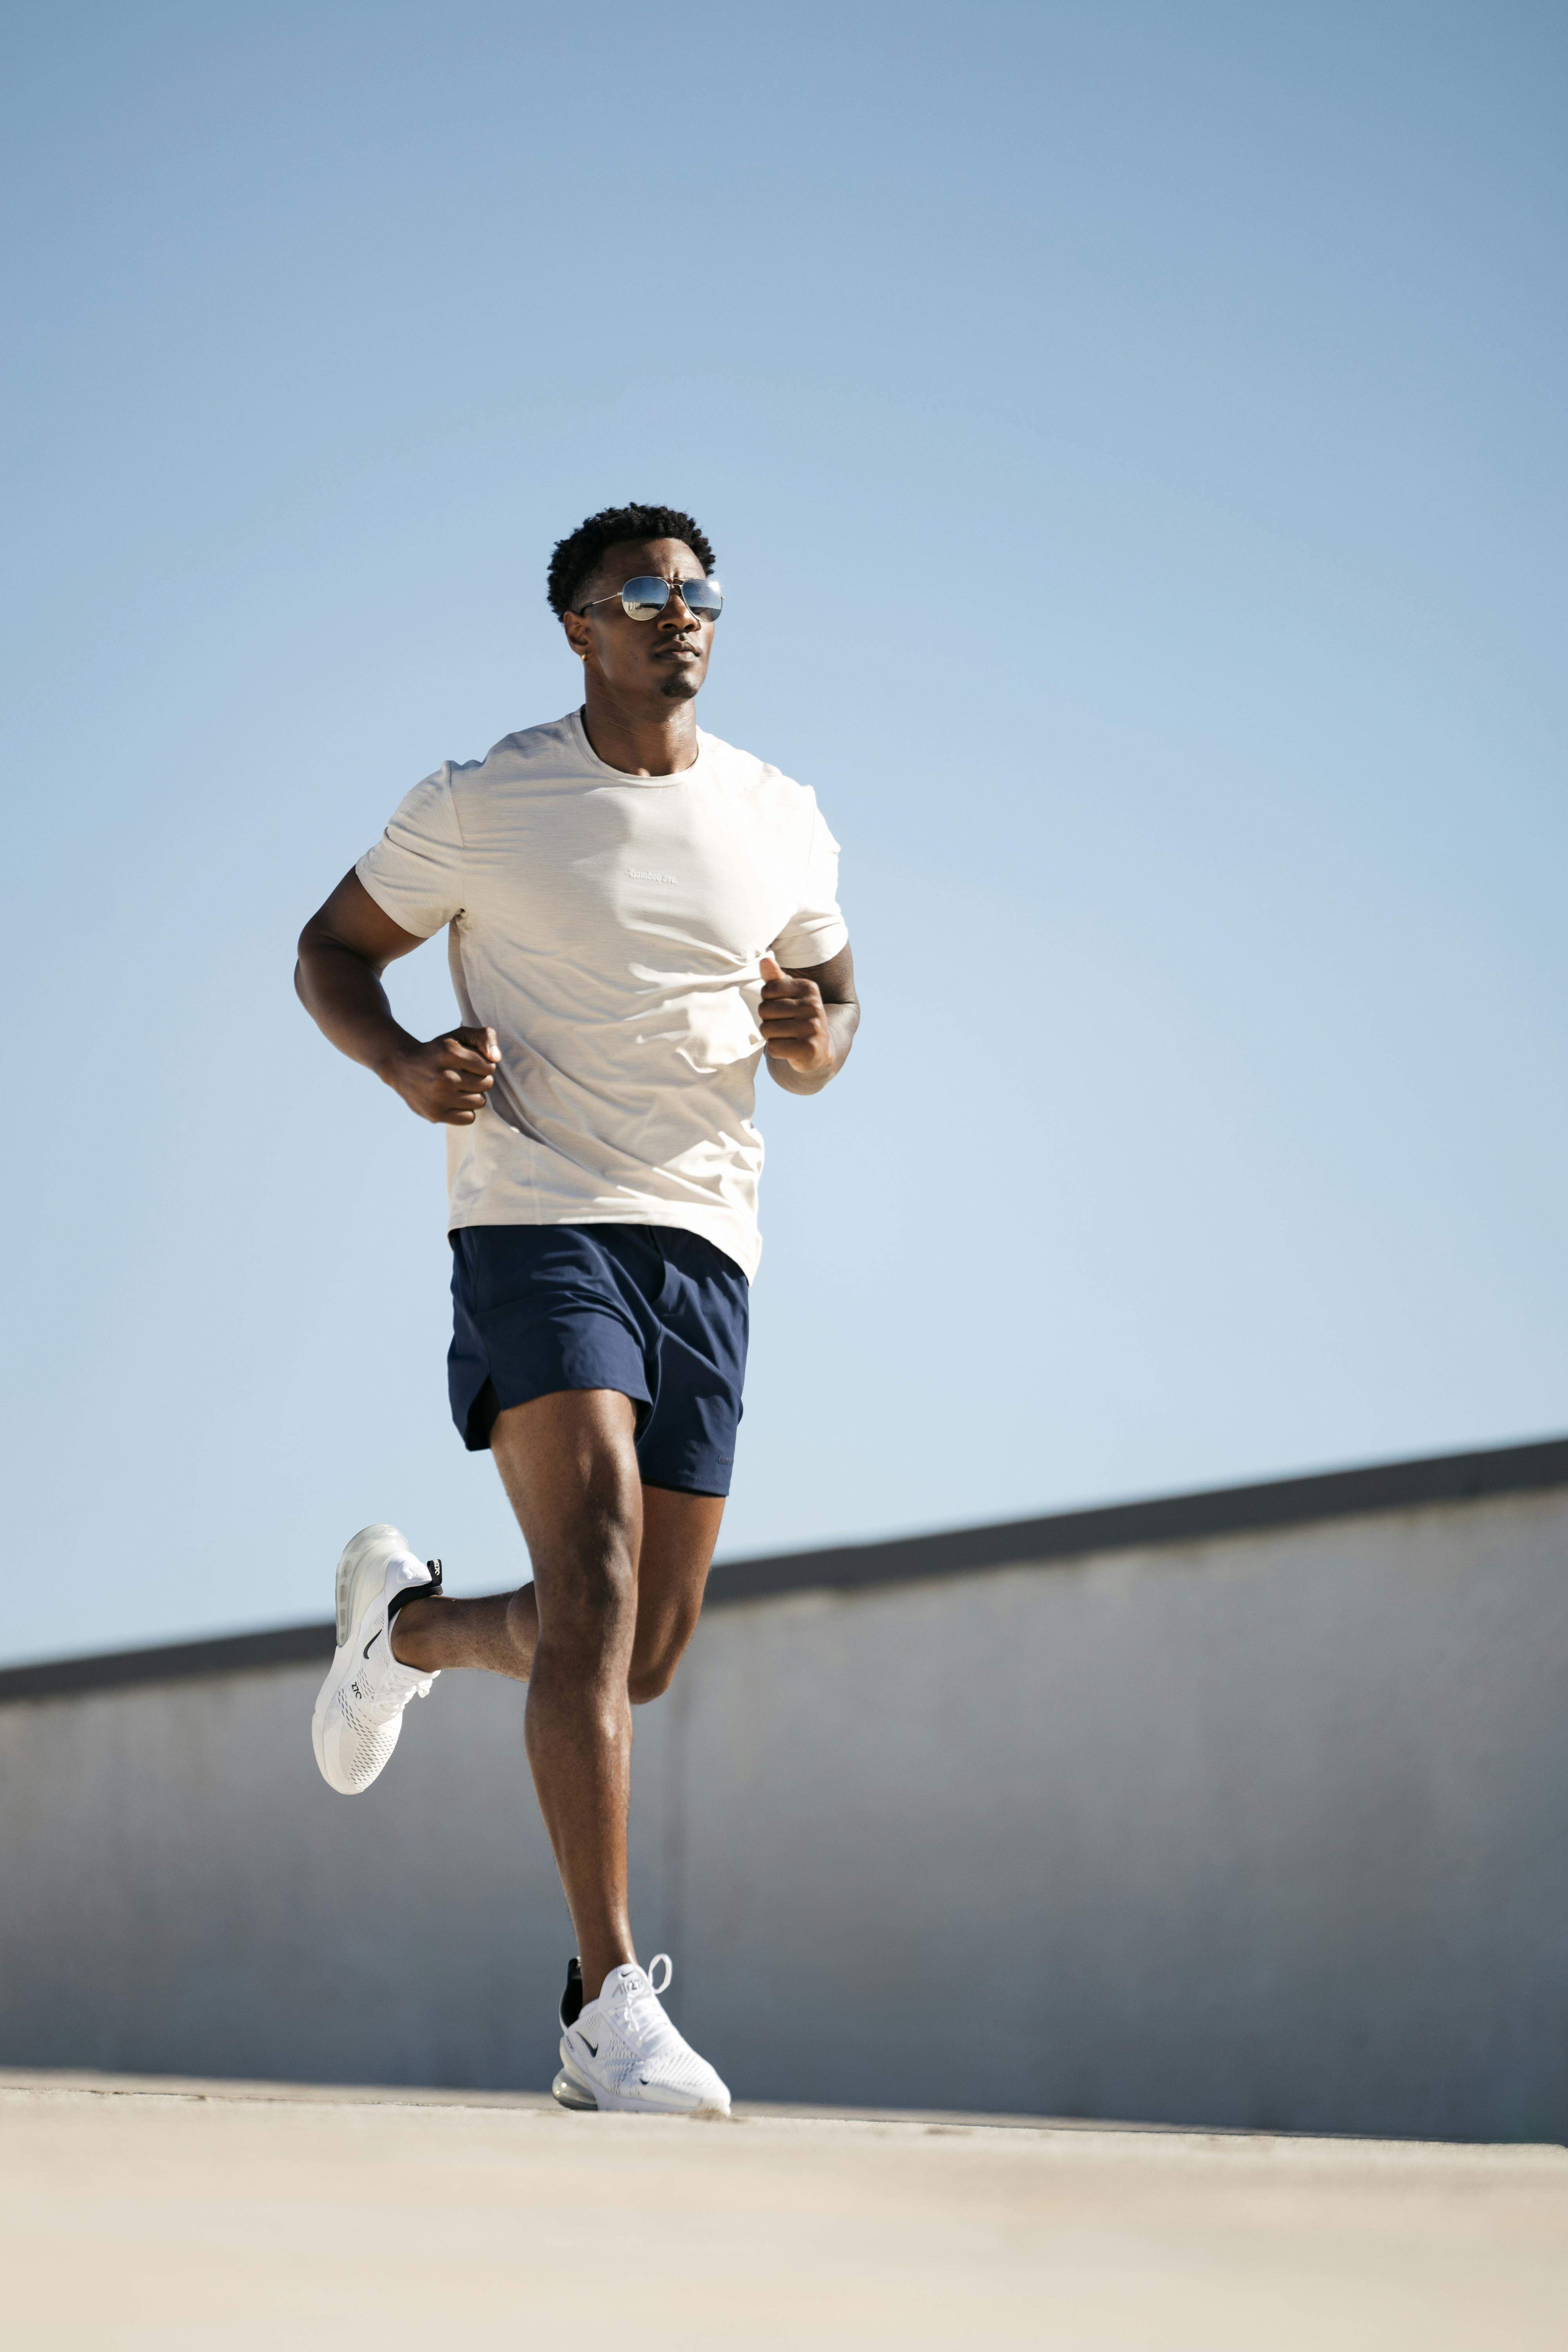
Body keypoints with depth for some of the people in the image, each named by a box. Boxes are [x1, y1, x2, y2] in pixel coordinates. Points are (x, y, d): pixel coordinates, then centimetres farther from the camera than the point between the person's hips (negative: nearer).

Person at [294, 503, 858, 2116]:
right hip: (533, 1219, -5)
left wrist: (813, 1036, -5)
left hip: (703, 1240, 5)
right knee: (597, 1586, -21)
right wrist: (406, 1065, -11)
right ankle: (610, 2001, -19)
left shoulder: (782, 824, 12)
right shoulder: (481, 805, 1)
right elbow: (329, 950, 9)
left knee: (645, 1650, 7)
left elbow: (828, 1022, 20)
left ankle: (406, 1621, 39)